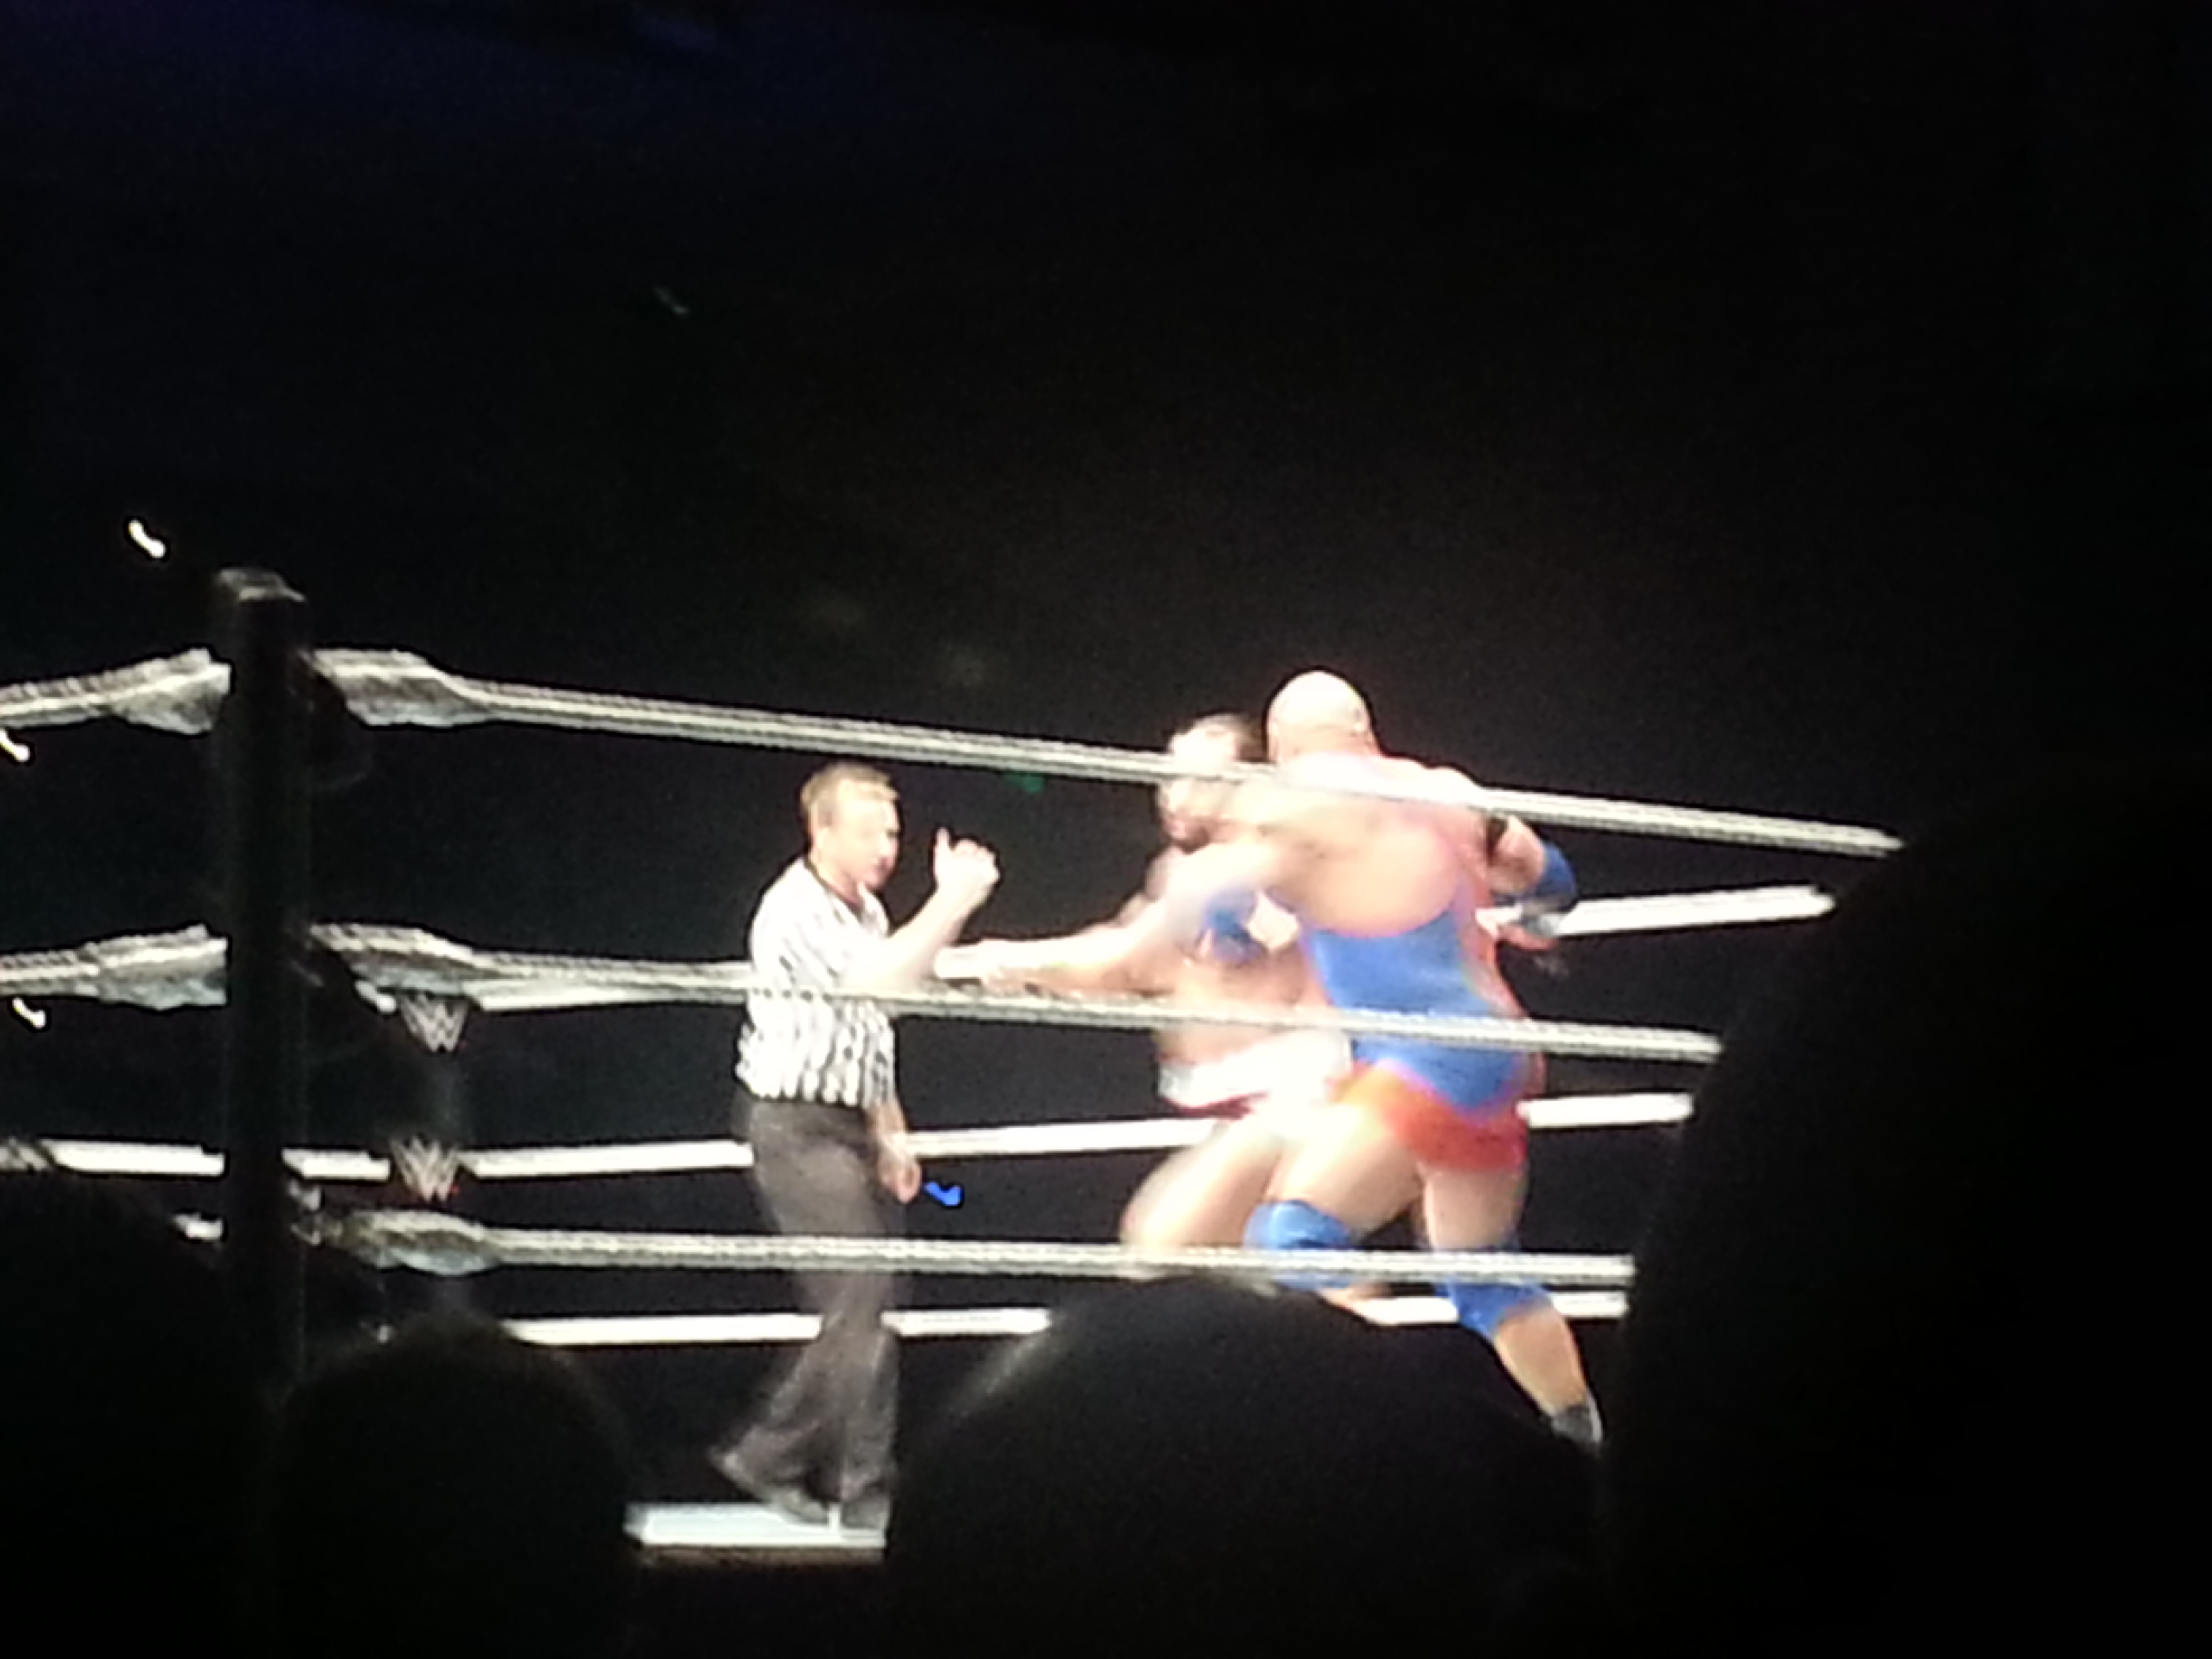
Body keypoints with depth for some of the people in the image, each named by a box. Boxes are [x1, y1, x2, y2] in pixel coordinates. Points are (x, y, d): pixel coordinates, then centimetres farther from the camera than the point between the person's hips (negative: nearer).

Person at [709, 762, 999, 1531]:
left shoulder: (867, 913, 15)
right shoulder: (796, 910, -15)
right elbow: (882, 980, -31)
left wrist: (890, 1134, 17)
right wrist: (951, 904, -26)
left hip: (847, 1128, 9)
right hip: (796, 1125, -9)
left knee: (859, 1309, 7)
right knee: (862, 1301, -14)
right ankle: (864, 1487, -10)